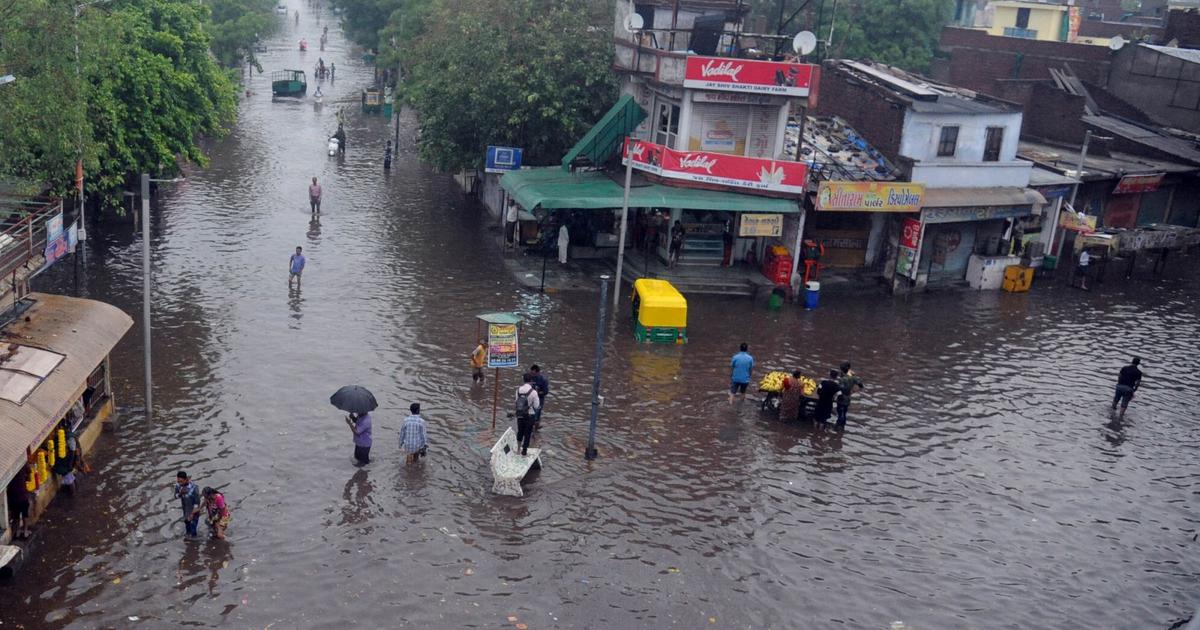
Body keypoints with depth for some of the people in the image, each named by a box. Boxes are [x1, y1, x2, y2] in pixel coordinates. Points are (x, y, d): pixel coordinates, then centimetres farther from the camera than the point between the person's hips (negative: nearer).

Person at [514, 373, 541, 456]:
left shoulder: (518, 390, -8)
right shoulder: (533, 392, -20)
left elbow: (517, 401, 2)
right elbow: (536, 406, -14)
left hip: (519, 414, 4)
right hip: (530, 415, -4)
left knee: (520, 432, 23)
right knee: (527, 434, 10)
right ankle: (524, 450, 17)